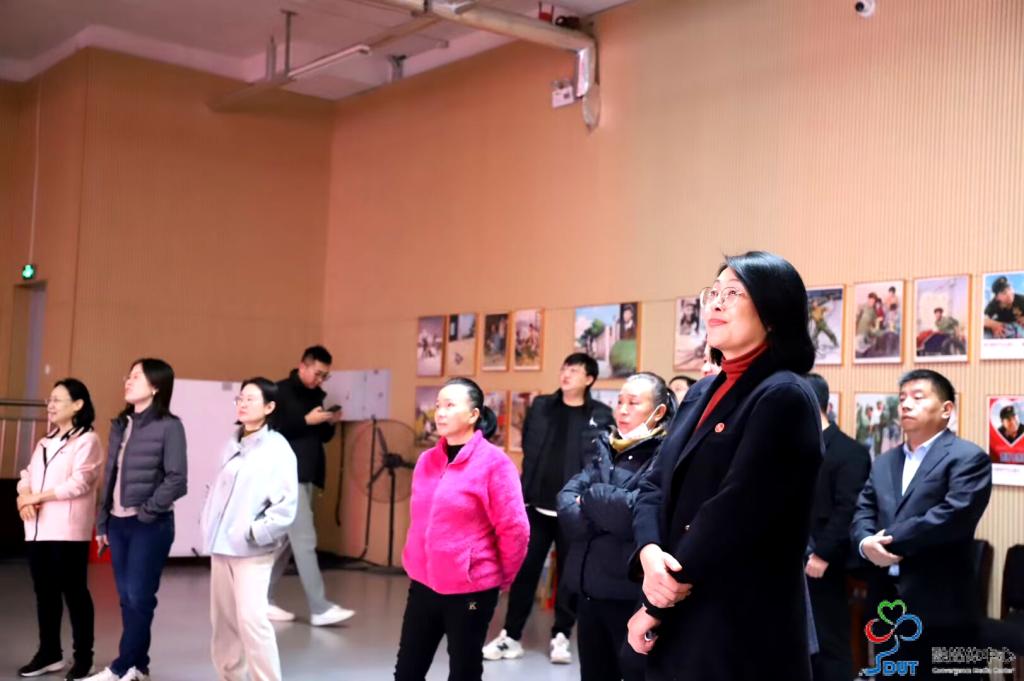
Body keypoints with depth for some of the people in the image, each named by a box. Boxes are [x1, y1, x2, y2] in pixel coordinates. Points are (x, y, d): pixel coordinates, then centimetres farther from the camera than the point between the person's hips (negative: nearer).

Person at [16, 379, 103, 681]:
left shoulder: (87, 440, -5)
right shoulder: (46, 441, 20)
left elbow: (79, 483, -15)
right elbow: (28, 474, 14)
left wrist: (38, 497, -13)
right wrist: (24, 496, -8)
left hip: (68, 529, -7)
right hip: (38, 528, 7)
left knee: (74, 591, -2)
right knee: (44, 591, 11)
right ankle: (49, 653, 22)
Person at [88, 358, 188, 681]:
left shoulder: (169, 426, -9)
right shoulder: (121, 424, 12)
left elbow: (177, 480, -13)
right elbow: (110, 475, 13)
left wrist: (146, 511, -13)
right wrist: (102, 522, 11)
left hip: (150, 525, -7)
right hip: (118, 523, 7)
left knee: (139, 598, -1)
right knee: (127, 598, 10)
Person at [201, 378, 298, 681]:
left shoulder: (277, 448, -7)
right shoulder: (233, 445, 11)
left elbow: (286, 504, -12)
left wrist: (256, 532, -15)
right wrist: (209, 525, 8)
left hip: (251, 550, -7)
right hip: (221, 545, 7)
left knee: (251, 619, -13)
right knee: (223, 620, 12)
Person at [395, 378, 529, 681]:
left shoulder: (493, 462, -14)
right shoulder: (427, 460, 5)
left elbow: (515, 529, -12)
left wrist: (501, 578, -1)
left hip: (469, 589, -5)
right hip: (423, 584, 6)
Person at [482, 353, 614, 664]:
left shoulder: (601, 415, -3)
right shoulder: (540, 406, 7)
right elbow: (527, 448, 10)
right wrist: (525, 489, 4)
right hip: (537, 505, 2)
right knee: (524, 569, 6)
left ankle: (561, 637, 21)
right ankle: (511, 636, 16)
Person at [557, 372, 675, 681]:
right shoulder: (606, 448, 12)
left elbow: (638, 510, -24)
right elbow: (566, 500, 2)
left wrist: (591, 498, -8)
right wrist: (607, 517, -15)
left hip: (633, 592, -7)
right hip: (591, 585, 7)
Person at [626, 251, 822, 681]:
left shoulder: (783, 396, -14)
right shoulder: (702, 392, 13)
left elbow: (732, 512, -20)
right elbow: (654, 484, 9)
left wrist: (654, 608, -13)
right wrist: (649, 552, -12)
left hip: (742, 628, -7)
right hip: (680, 622, 8)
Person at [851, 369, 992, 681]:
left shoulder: (968, 457, -5)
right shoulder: (884, 462, 19)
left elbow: (955, 514, -18)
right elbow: (863, 512, 11)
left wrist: (891, 540, -16)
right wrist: (866, 543, -12)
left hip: (941, 606, -7)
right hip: (889, 602, 7)